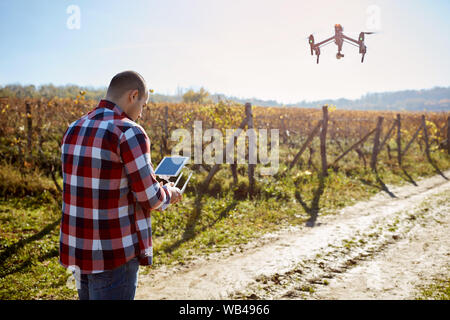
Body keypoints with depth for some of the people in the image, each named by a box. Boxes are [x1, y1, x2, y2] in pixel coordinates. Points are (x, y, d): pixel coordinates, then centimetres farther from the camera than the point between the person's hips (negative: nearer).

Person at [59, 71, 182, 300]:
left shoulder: (73, 130, 6)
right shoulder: (129, 132, -18)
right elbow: (150, 198, -16)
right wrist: (170, 193, 6)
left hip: (76, 248, 8)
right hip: (114, 255, -7)